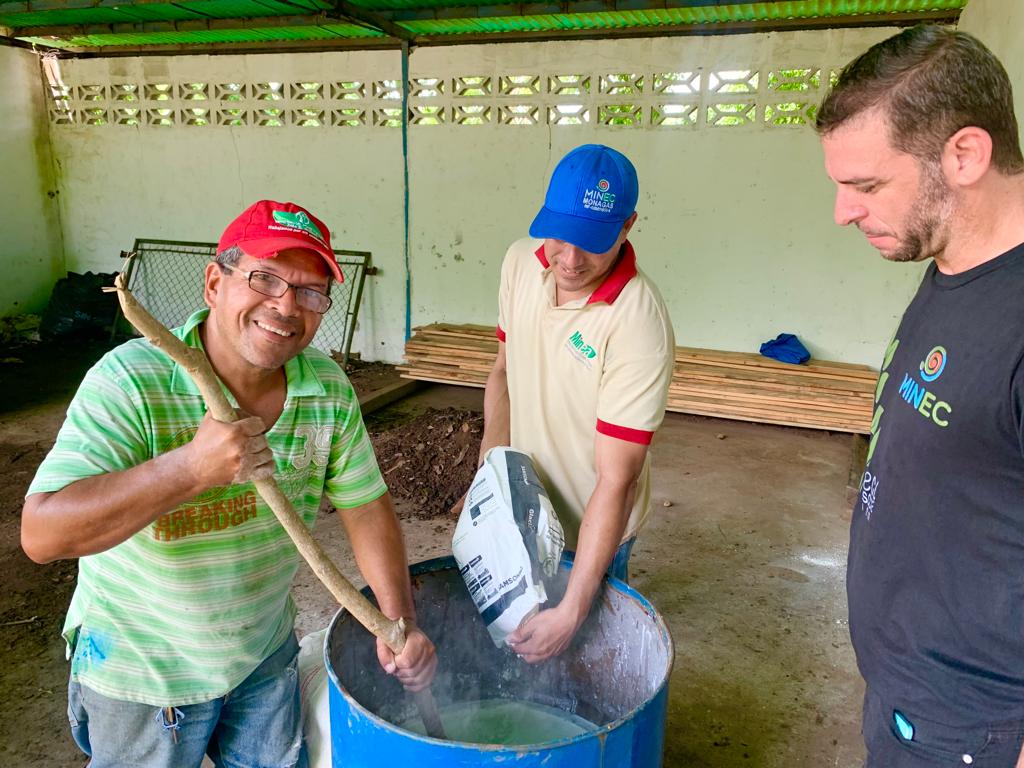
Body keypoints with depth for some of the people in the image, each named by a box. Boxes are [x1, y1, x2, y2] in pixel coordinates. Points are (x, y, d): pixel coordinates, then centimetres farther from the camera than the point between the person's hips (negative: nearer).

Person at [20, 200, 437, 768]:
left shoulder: (329, 388, -13)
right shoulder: (129, 381, -26)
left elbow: (365, 507, -4)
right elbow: (41, 534, -31)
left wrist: (399, 622, -11)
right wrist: (190, 468, -43)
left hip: (264, 652, 4)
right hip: (141, 673, -3)